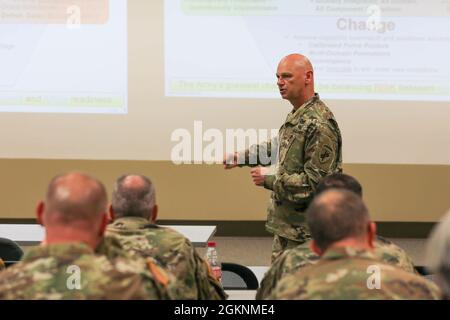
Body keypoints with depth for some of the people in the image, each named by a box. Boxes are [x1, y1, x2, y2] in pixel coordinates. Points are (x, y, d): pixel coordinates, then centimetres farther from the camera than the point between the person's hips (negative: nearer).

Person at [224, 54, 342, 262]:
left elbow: (315, 183, -25)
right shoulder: (296, 116, 9)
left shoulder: (319, 125, -21)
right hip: (285, 225, 10)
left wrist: (268, 179, -16)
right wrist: (240, 158, 22)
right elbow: (279, 147, 28)